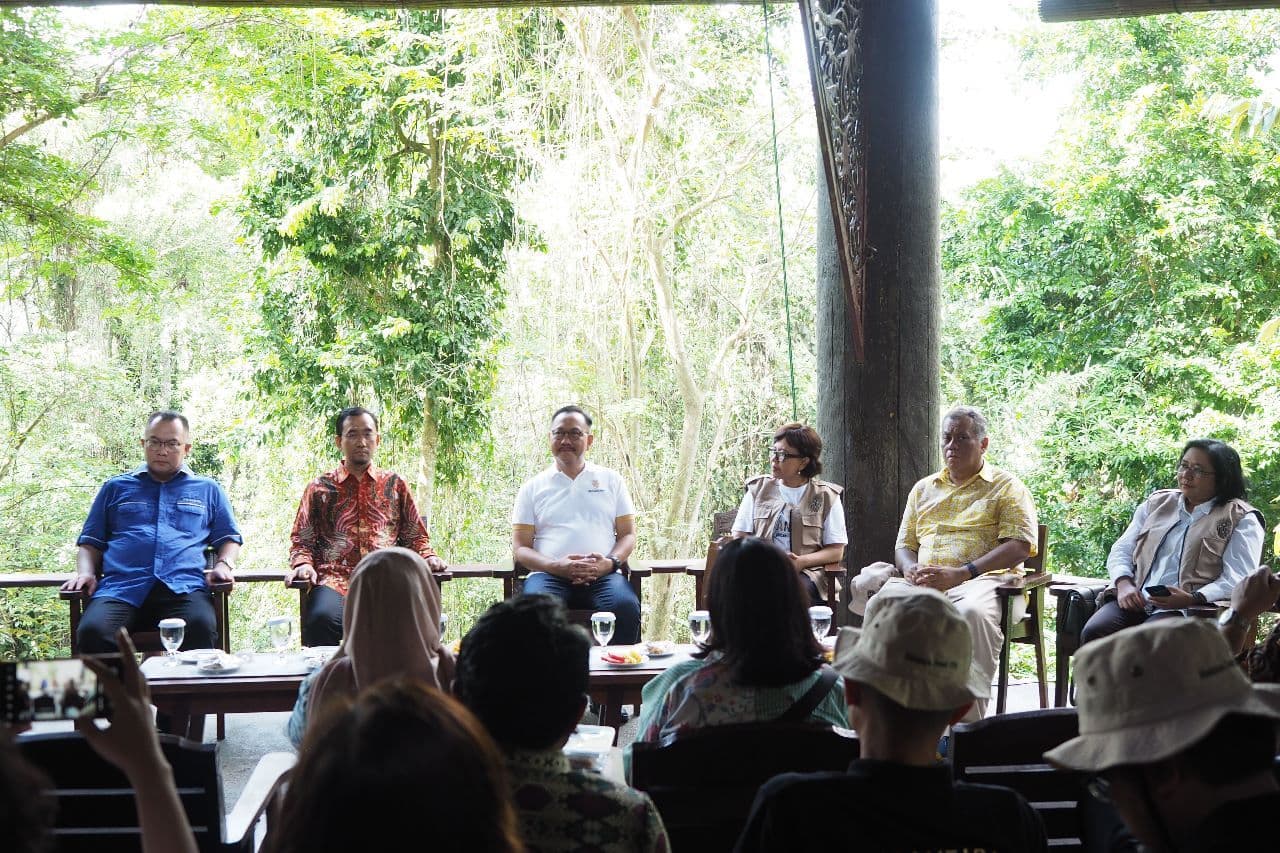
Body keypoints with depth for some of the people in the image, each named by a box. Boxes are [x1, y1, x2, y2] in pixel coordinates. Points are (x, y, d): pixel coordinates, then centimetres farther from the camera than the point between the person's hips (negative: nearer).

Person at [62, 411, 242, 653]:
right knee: (92, 631, -34)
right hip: (120, 588, 1)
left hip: (183, 586, -1)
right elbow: (90, 542, 28)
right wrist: (85, 573, 8)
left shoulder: (207, 490, 28)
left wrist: (224, 564, 7)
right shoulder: (116, 487, 29)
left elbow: (229, 538, 29)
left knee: (202, 627, -37)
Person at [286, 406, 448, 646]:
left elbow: (415, 538, 23)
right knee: (322, 618, -37)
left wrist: (428, 556, 2)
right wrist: (303, 564, -4)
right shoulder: (319, 488, 18)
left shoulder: (395, 485, 22)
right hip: (336, 579, -1)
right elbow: (302, 542, 18)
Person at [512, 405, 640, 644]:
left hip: (602, 575, 1)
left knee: (626, 607, -33)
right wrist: (557, 566, -10)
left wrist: (609, 563, -7)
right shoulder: (532, 488, 17)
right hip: (549, 574, 0)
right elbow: (520, 548, 10)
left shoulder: (611, 480, 20)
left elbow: (628, 534, 16)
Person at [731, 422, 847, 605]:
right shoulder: (757, 489, 20)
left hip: (805, 573, -1)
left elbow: (836, 551, 8)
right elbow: (740, 538, 15)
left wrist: (802, 562, -11)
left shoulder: (826, 497, 12)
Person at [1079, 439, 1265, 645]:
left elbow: (1238, 579, -5)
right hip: (1134, 602, 5)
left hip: (1189, 610, -5)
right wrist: (1124, 584, -2)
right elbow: (1121, 550, 20)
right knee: (1093, 633, -27)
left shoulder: (1242, 520, 7)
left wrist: (1193, 599, -22)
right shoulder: (1156, 503, 23)